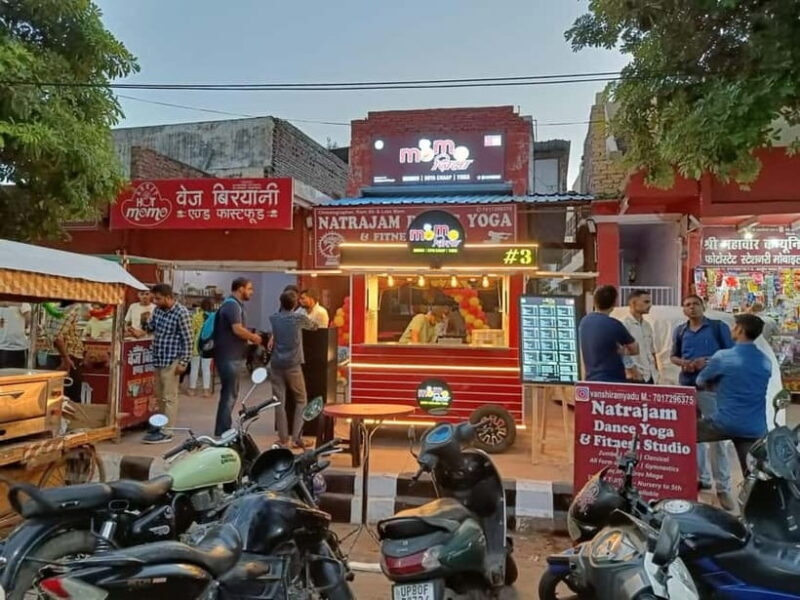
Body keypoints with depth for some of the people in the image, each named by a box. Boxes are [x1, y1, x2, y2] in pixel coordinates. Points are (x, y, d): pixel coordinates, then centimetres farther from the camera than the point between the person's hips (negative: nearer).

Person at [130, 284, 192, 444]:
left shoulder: (181, 313, -16)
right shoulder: (158, 310, 7)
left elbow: (187, 340, -15)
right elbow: (151, 325, 24)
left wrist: (183, 362, -17)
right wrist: (141, 332, 2)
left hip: (171, 361, -8)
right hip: (158, 359, 8)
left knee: (169, 397, -3)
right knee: (160, 396, 17)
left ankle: (167, 432, 2)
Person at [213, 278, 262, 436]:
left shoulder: (235, 304, 17)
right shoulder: (232, 305, -15)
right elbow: (238, 329, -25)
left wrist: (250, 337, 10)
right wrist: (254, 337, -11)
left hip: (232, 356, 11)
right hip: (230, 357, -11)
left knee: (230, 394, 16)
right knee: (229, 395, -5)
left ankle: (223, 431, 25)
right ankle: (222, 433, 1)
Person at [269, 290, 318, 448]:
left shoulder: (273, 318, 5)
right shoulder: (299, 317, -3)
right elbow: (314, 326, 16)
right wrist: (313, 323, 36)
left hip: (276, 365, 3)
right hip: (293, 365, -3)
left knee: (279, 402, 5)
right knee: (301, 401, 10)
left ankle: (283, 439, 7)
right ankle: (296, 438, 4)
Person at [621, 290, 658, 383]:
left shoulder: (647, 325, 15)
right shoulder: (624, 325, -10)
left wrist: (656, 371, 13)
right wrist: (632, 371, -17)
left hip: (650, 376, 8)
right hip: (635, 378, -8)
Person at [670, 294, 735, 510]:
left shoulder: (719, 327, 0)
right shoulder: (680, 331, 12)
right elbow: (673, 356, 18)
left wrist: (708, 361, -16)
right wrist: (683, 363, -5)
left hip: (712, 387, -5)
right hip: (686, 387, 5)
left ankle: (723, 488, 0)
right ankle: (701, 477, 27)